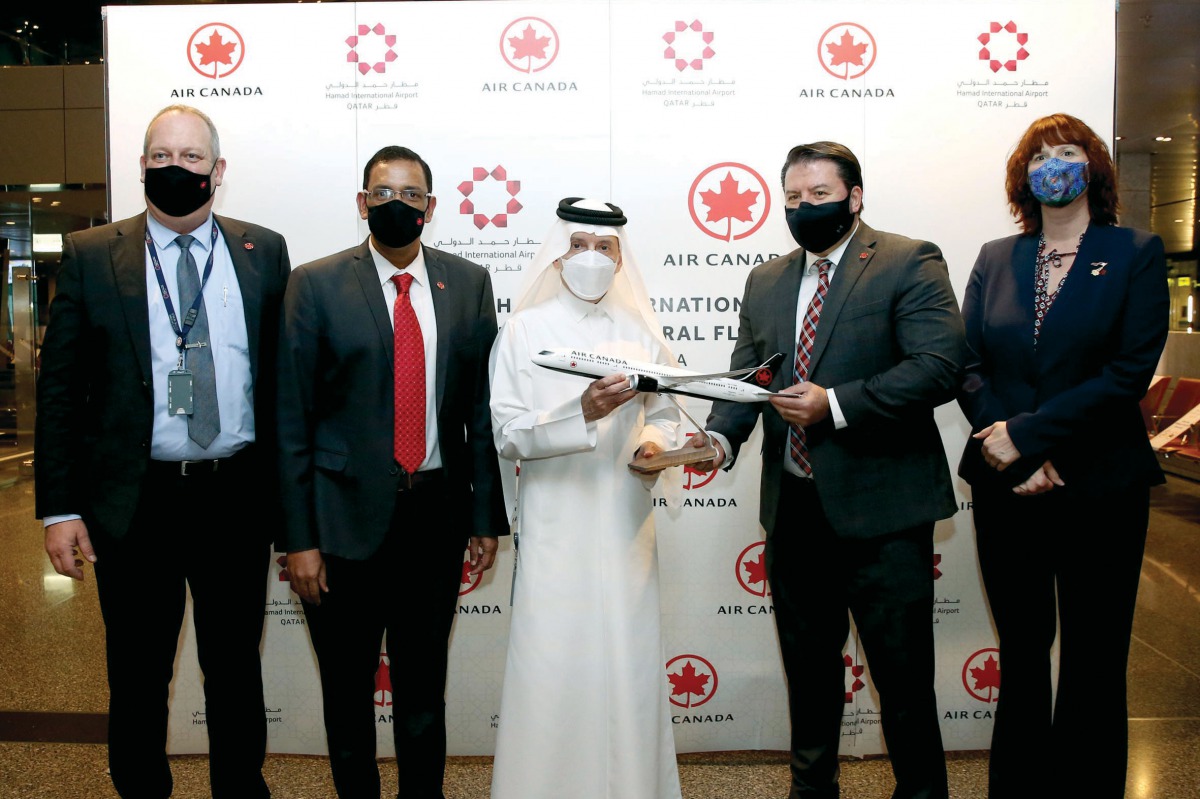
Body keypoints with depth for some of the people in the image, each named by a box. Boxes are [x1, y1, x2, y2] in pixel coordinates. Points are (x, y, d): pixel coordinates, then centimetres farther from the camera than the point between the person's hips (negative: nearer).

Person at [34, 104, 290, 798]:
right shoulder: (90, 256, 0)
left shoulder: (264, 252, 4)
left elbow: (284, 374, 6)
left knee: (236, 664, 17)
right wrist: (60, 508, -5)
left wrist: (290, 489, 4)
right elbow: (59, 388, 0)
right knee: (138, 676, 14)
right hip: (134, 503, -1)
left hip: (239, 498, 1)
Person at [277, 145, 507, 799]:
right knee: (347, 685, 14)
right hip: (348, 516, -2)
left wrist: (486, 514, 3)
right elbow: (292, 419, -6)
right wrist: (299, 538, -9)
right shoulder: (316, 285, -4)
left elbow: (482, 405, 4)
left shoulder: (469, 284, 3)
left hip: (438, 512, 2)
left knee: (425, 677, 17)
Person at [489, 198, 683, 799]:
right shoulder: (526, 329, -1)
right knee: (551, 667, -2)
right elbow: (507, 435, -7)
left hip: (624, 524, 3)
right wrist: (581, 415, -21)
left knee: (628, 665, 5)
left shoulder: (640, 331, 8)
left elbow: (665, 412, 17)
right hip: (554, 528, -2)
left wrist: (655, 444, -5)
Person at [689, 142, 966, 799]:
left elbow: (939, 366, -16)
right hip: (793, 508, 6)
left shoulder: (910, 263, -4)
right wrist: (720, 438, -8)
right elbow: (745, 377, 11)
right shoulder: (766, 282, 13)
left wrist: (836, 404, -21)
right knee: (807, 666, 19)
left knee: (902, 672, 6)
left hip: (880, 509, -5)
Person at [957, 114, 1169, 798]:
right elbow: (969, 366, 1)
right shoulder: (996, 259, 9)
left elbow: (1129, 372, -11)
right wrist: (1015, 454, -12)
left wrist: (1025, 432, -17)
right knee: (1021, 652, 14)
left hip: (1100, 488, -2)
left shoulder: (1136, 254, 0)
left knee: (1093, 664, 7)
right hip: (1006, 487, 3)